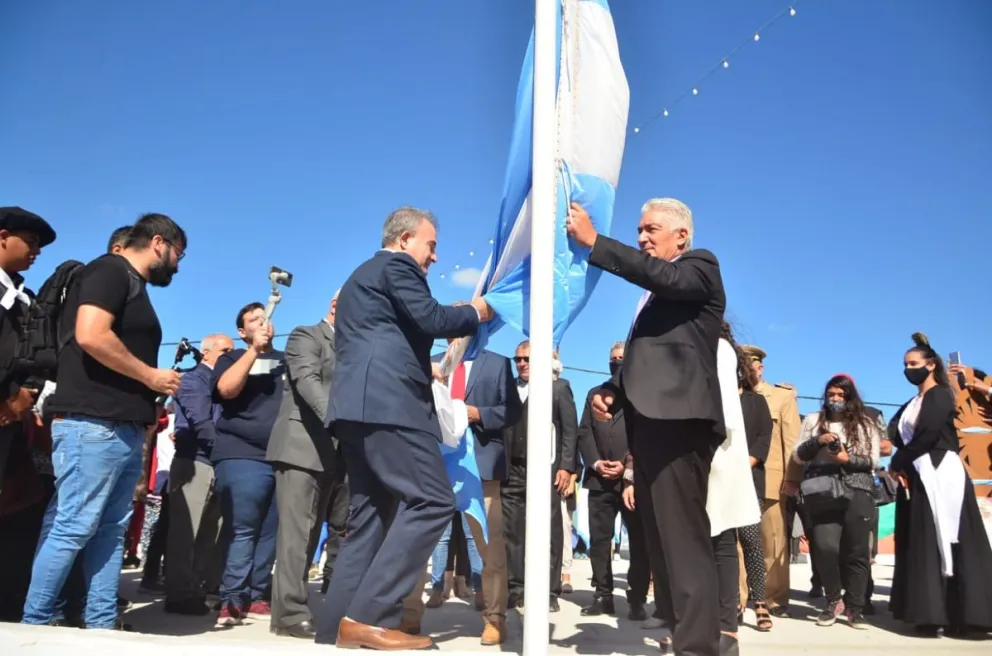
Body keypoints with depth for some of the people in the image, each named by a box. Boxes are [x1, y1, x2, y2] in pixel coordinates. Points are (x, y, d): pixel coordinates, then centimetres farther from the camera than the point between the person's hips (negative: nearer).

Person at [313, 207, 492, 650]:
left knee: (372, 514, 9)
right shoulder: (397, 265, 2)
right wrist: (476, 313, 6)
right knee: (432, 501, -12)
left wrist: (424, 370, 33)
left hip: (359, 405, 10)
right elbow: (430, 320, -10)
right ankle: (369, 617, -16)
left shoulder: (361, 275, 31)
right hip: (389, 404, -10)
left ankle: (337, 624, 7)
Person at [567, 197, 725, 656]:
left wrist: (594, 242, -16)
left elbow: (663, 276, -17)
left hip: (678, 422, -9)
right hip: (650, 425, 9)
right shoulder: (654, 293, 28)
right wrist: (614, 393, 10)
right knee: (661, 541, 10)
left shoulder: (700, 266, 6)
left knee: (683, 539, -12)